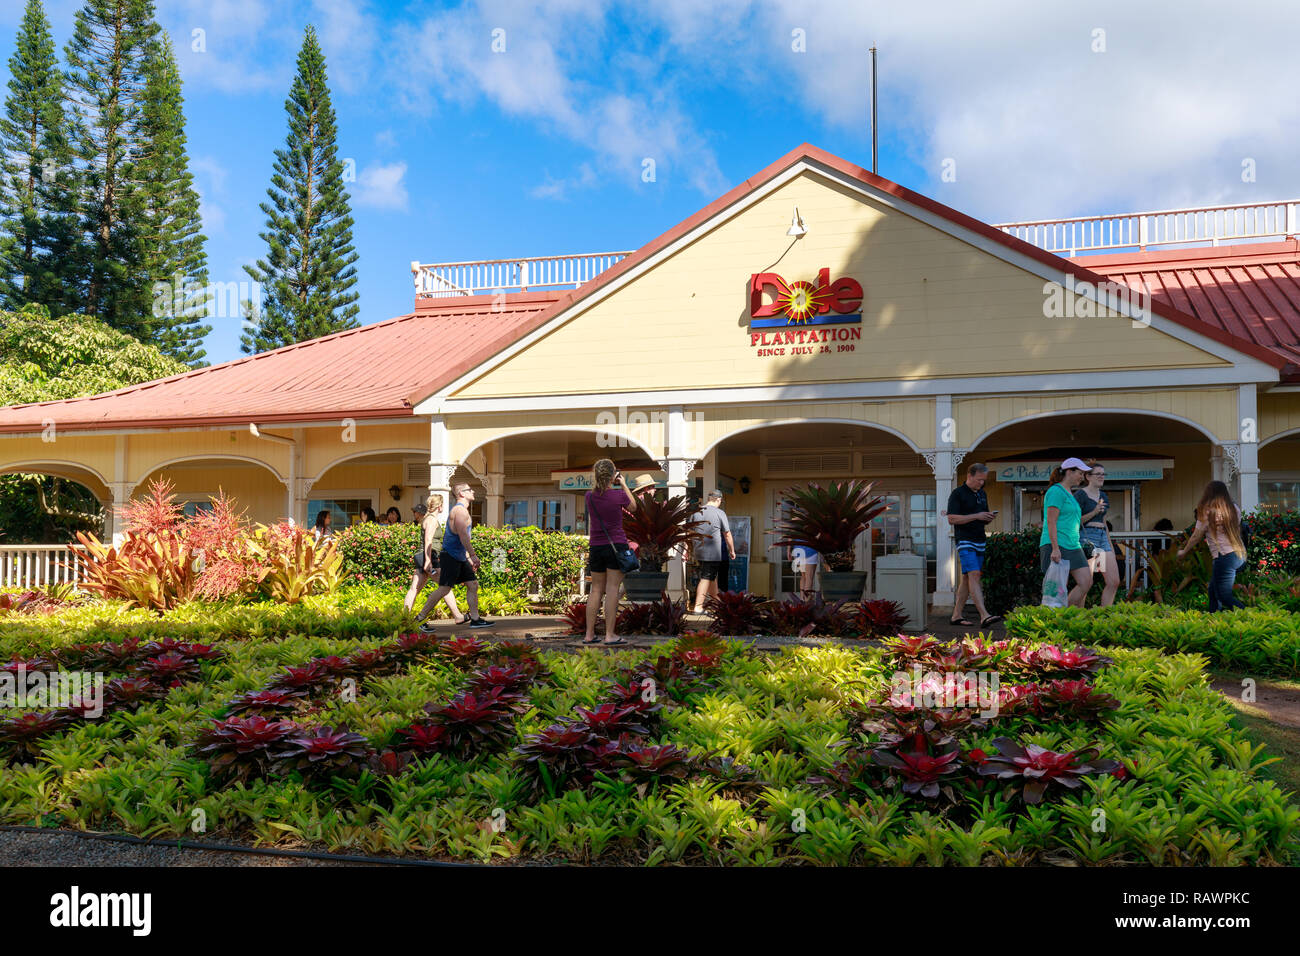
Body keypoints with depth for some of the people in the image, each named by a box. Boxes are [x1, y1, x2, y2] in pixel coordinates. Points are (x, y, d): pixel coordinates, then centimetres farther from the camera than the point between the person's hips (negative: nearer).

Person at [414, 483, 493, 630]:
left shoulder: (460, 510, 21)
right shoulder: (460, 510, -12)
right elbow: (463, 535, -23)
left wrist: (469, 558, 24)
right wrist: (473, 555, -23)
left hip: (459, 557, 10)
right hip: (451, 556, -10)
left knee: (473, 585, 8)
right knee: (444, 589, -9)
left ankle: (475, 619, 10)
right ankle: (420, 618, -2)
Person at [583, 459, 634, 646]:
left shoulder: (590, 496, 0)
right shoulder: (619, 495, -10)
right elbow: (632, 504, 12)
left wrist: (607, 483, 23)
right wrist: (623, 484, 16)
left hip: (596, 547, 4)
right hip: (616, 545, -4)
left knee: (596, 590, 12)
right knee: (612, 589, -2)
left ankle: (589, 634, 13)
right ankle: (610, 635, -3)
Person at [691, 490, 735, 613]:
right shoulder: (719, 513, -8)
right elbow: (727, 535, -5)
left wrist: (694, 553, 22)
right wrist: (732, 551, 7)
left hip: (699, 551, 7)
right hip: (712, 553, -7)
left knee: (712, 576, 20)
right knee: (706, 578, -6)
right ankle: (698, 607, -9)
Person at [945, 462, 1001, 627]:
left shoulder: (982, 494, 18)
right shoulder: (957, 494, -6)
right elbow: (952, 519, -14)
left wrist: (990, 517, 1)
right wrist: (976, 516, -17)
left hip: (980, 541, 8)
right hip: (965, 541, -8)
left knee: (967, 579, 8)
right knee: (974, 575, -17)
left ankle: (957, 615, 13)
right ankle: (984, 616, -26)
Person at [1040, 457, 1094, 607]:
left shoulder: (1069, 493, 22)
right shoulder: (1056, 491, -8)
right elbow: (1051, 522, -16)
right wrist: (1055, 549, -22)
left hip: (1072, 547, 9)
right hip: (1056, 546, -9)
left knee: (1086, 582, -2)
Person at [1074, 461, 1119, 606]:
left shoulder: (1102, 495, 18)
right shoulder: (1080, 494, -5)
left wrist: (1110, 544, 22)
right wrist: (1093, 512, -19)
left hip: (1102, 539, 8)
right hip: (1086, 537, -8)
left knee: (1114, 582, 1)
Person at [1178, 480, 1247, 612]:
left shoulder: (1208, 512, -9)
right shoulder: (1234, 508, 8)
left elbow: (1196, 537, 0)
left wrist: (1183, 552, 15)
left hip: (1225, 558, -7)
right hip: (1240, 554, 7)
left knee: (1224, 596, -2)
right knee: (1213, 590, 18)